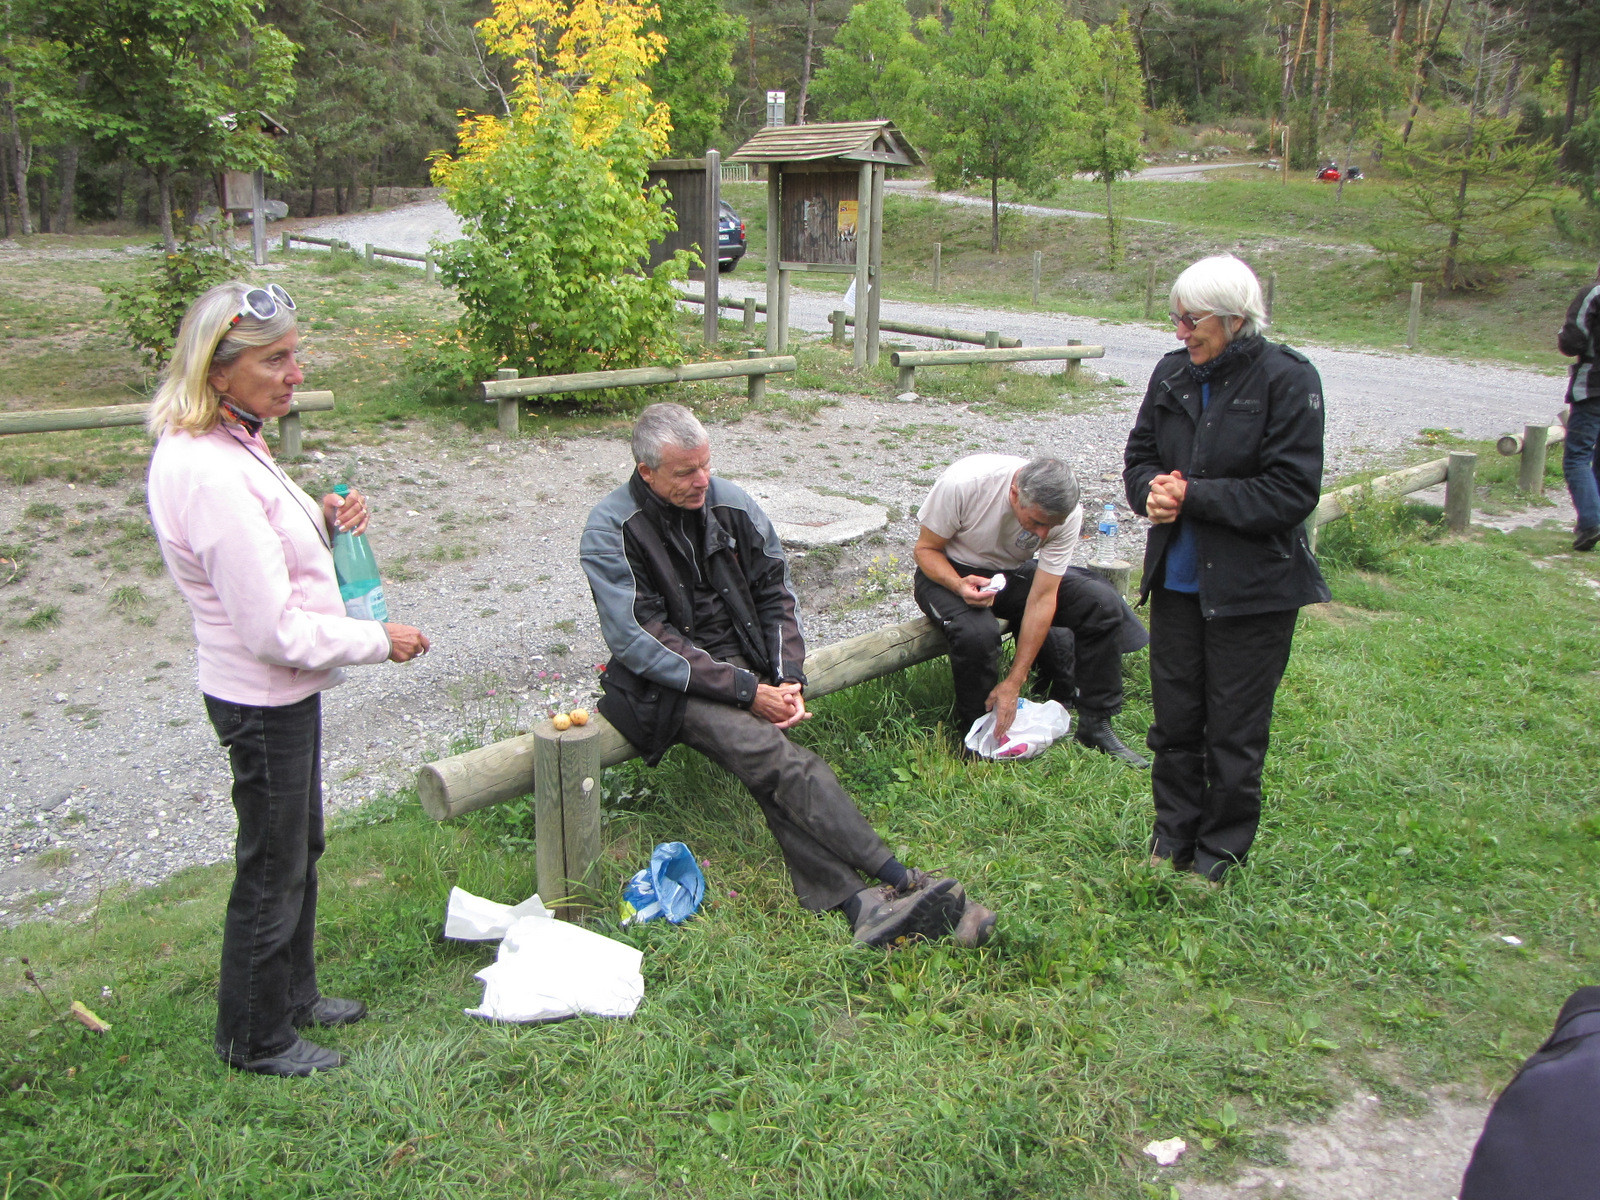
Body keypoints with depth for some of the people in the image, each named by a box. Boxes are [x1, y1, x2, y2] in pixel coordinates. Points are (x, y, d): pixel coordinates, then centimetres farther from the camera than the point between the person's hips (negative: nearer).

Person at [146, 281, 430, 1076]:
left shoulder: (227, 444, 3)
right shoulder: (210, 473, -29)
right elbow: (274, 630, -27)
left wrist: (328, 520, -3)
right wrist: (380, 642, -16)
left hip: (282, 690, 10)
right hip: (266, 699, -10)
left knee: (299, 848, 24)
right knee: (272, 868, 9)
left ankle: (292, 994, 44)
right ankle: (255, 1040, 30)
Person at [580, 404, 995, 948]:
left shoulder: (732, 504, 2)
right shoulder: (611, 531, -11)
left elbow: (775, 595, 11)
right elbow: (641, 640, -16)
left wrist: (788, 678, -4)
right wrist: (747, 691, -20)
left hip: (740, 662, 5)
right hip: (664, 684, -4)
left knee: (768, 768, -26)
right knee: (776, 759, -28)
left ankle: (850, 901, -34)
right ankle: (901, 881, -30)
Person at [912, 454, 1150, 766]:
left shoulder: (1065, 513, -23)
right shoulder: (961, 483, -32)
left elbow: (1042, 598, -21)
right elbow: (925, 548, -16)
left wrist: (1013, 683, -24)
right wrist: (960, 586, -39)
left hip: (1014, 574, 4)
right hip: (950, 571, -3)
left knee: (1103, 603, -17)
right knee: (977, 632, -37)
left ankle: (1095, 725, -4)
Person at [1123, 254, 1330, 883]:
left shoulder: (1287, 380, -13)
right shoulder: (1172, 373, 2)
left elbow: (1293, 492, -17)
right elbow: (1139, 454, 12)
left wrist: (1194, 496, -20)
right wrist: (1150, 490, -11)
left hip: (1252, 587, -5)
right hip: (1177, 576, 5)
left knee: (1235, 728, 8)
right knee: (1174, 716, 14)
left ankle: (1221, 850, 27)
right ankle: (1173, 834, 32)